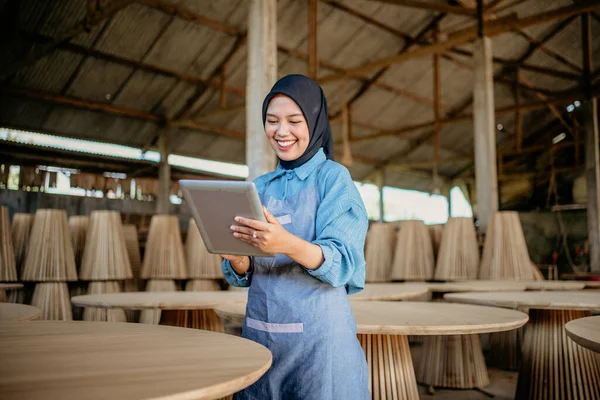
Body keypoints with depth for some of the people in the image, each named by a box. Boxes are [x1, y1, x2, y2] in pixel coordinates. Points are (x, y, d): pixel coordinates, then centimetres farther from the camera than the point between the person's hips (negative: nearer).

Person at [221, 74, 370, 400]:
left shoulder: (333, 177, -4)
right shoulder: (259, 187, 10)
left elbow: (341, 264, -15)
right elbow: (244, 275, 8)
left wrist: (288, 244, -33)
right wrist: (236, 258, -15)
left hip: (317, 332, -4)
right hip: (258, 329, 5)